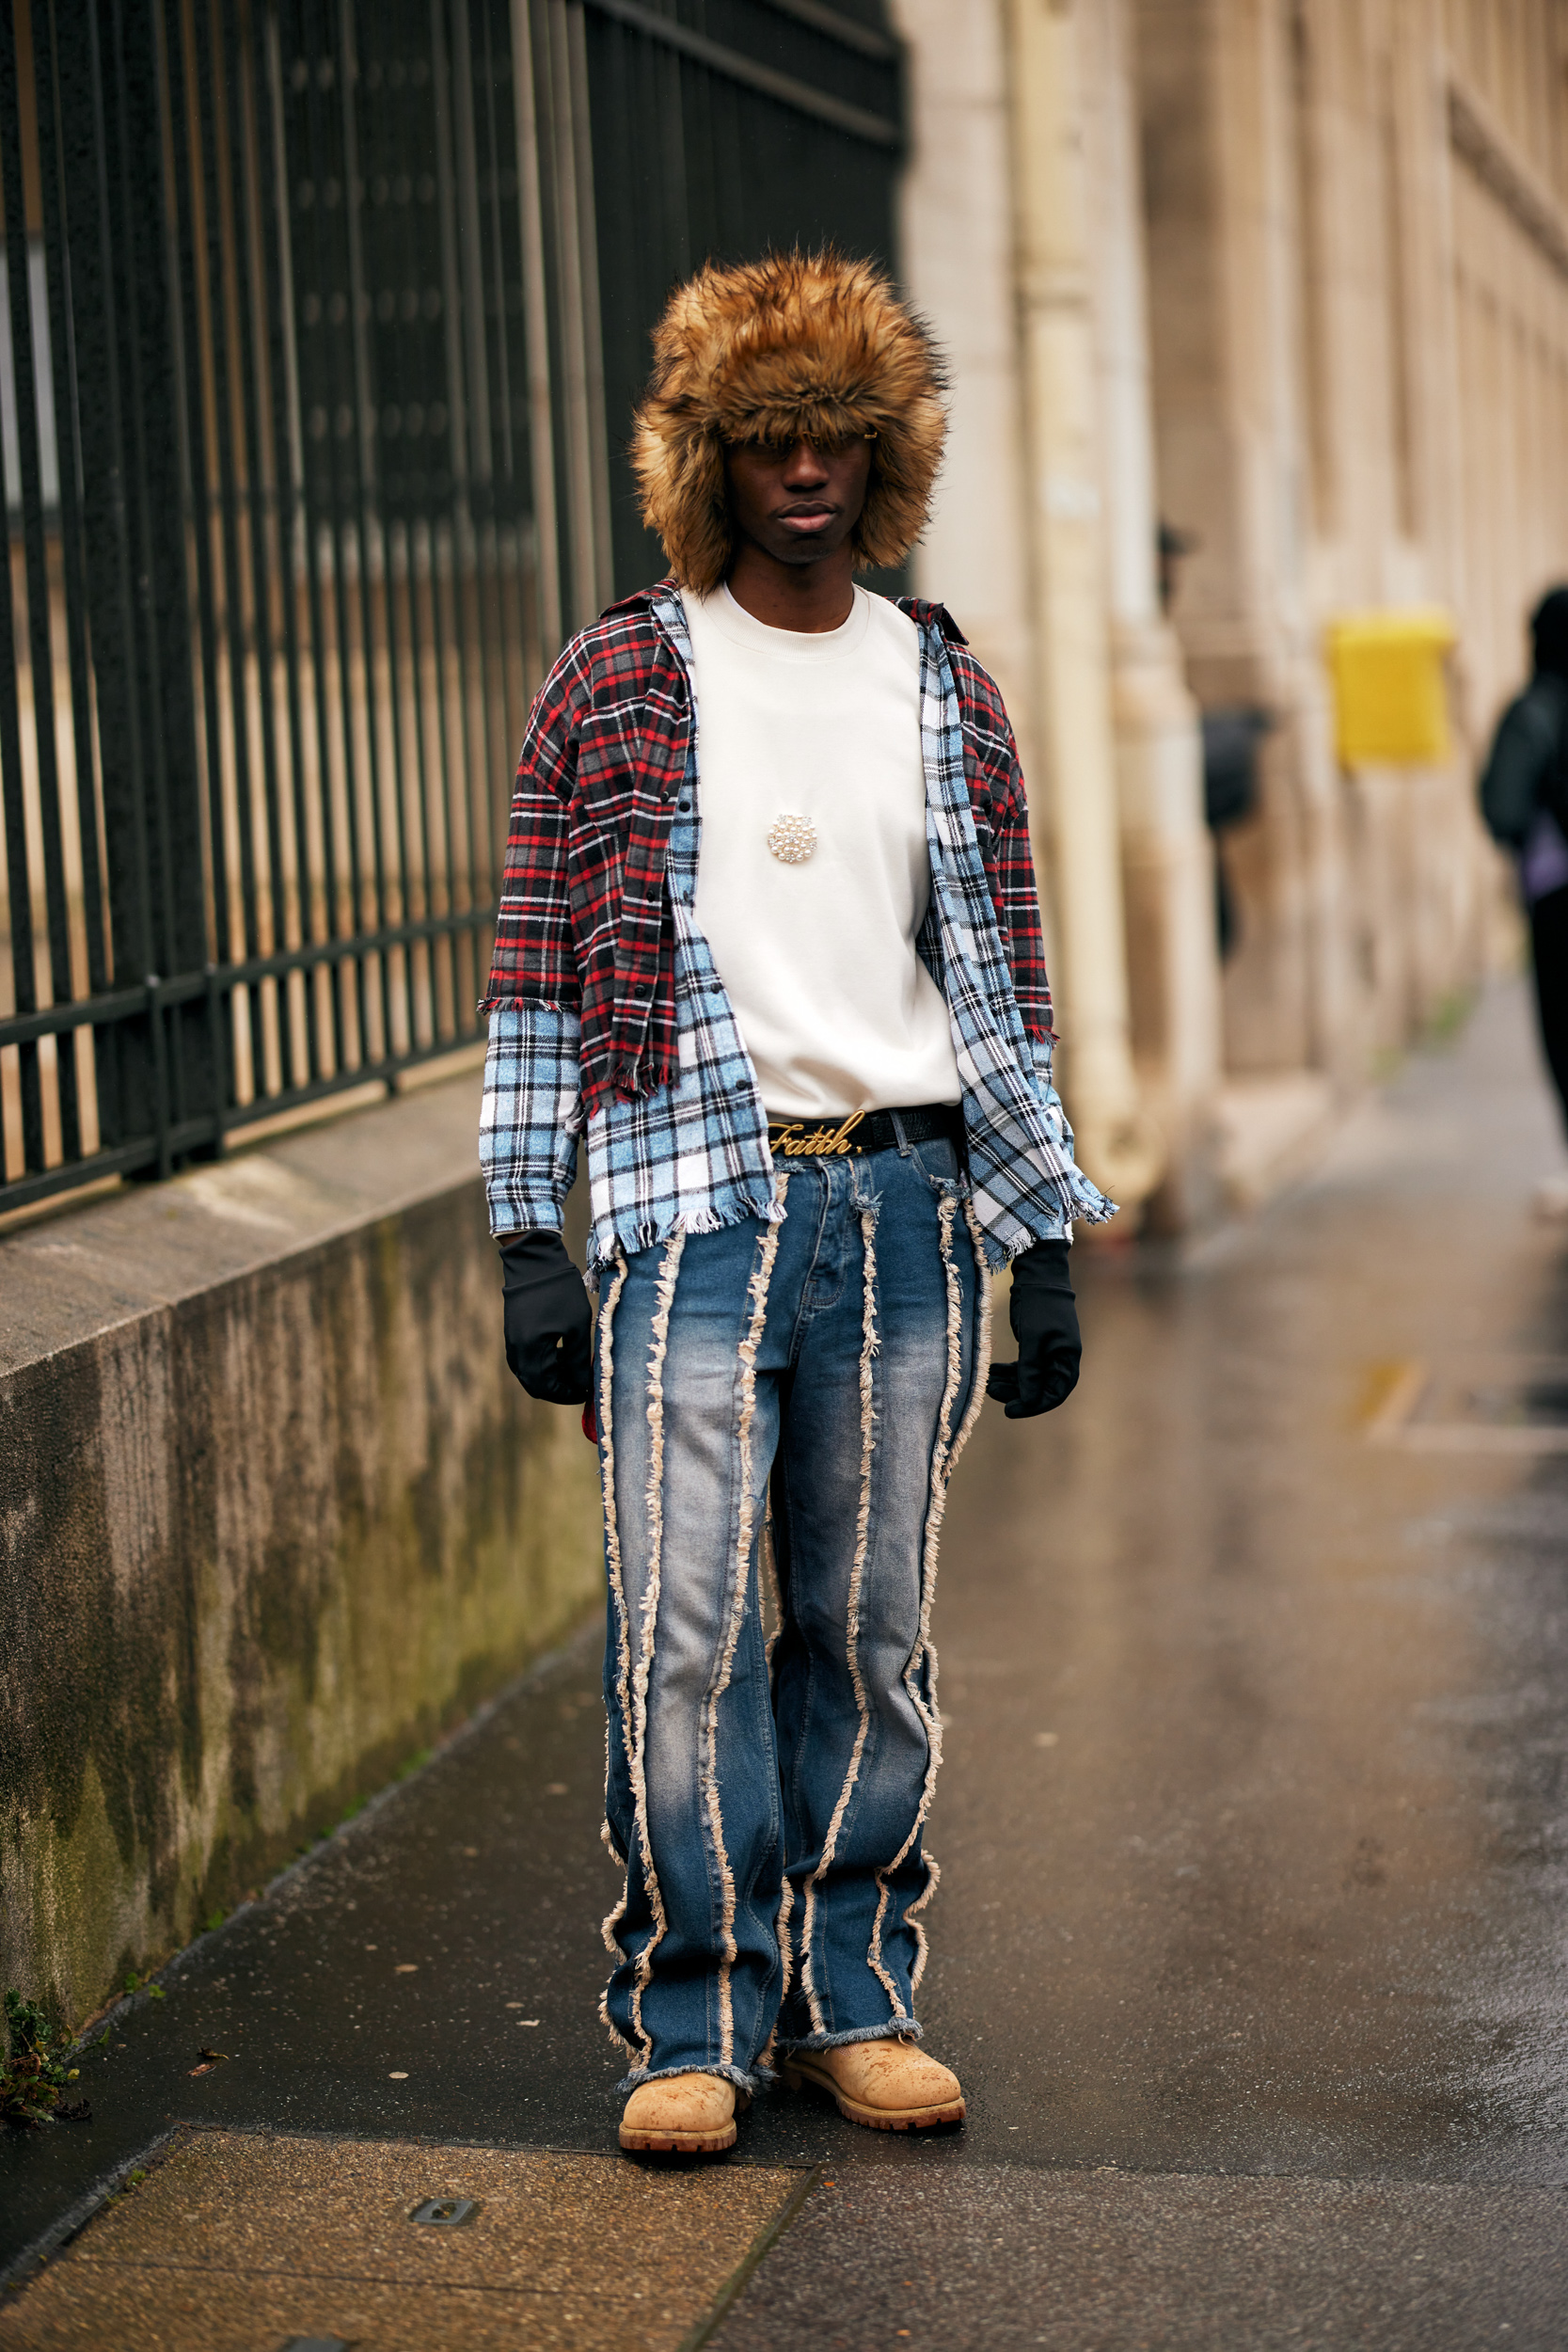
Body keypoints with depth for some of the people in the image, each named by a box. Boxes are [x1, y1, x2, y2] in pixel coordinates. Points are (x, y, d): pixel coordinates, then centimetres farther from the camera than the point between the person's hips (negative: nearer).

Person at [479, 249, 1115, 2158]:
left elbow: (998, 972, 14)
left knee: (873, 1634, 7)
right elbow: (536, 968, 2)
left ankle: (852, 1996, 20)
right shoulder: (615, 682, 3)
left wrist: (1044, 1247, 9)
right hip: (698, 1197, -2)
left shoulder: (943, 688, 12)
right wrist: (526, 1244, -4)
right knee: (684, 1630, -7)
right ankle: (696, 2020, 7)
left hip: (908, 1204, 3)